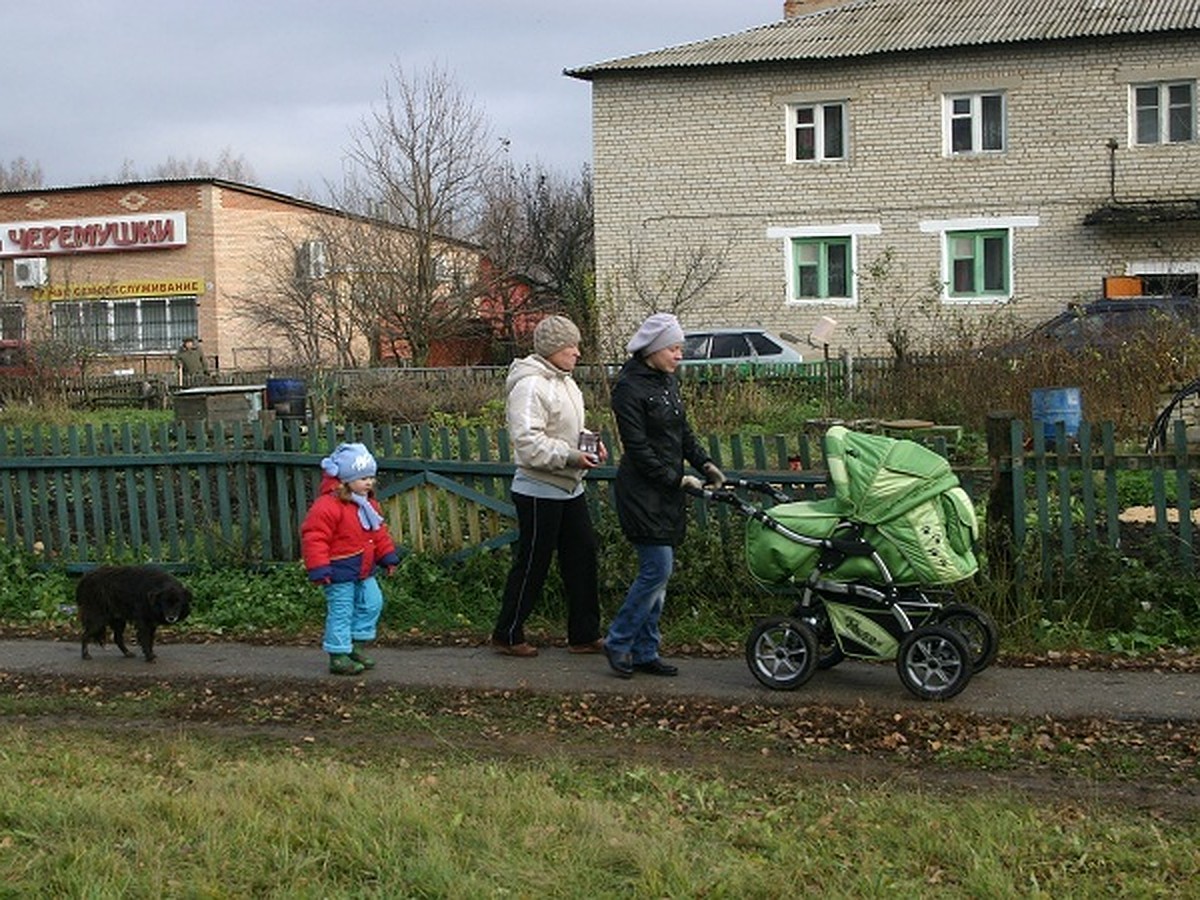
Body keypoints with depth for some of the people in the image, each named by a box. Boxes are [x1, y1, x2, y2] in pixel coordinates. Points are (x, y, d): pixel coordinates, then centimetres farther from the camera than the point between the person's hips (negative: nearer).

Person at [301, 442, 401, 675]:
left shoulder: (369, 504, 9)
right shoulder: (327, 506, -20)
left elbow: (379, 532, 21)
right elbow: (314, 537, -21)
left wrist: (388, 556, 20)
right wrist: (319, 568, -24)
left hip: (363, 570, 9)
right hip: (339, 571, -9)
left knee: (372, 603, 11)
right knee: (340, 612, -4)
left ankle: (357, 646, 25)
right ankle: (339, 657, 5)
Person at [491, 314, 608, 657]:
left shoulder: (564, 382, 12)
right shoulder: (529, 386, -18)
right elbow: (527, 441, -26)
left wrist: (590, 441, 5)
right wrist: (570, 456, -28)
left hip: (570, 488, 9)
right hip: (540, 491, -9)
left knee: (583, 558, 10)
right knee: (531, 564, 0)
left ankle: (585, 635, 19)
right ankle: (507, 635, 14)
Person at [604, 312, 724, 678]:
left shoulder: (668, 381, 13)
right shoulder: (629, 387, -14)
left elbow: (682, 431, 20)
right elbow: (638, 448, -17)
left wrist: (704, 463, 5)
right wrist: (677, 478, -16)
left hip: (668, 492, 9)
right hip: (643, 492, -9)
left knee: (658, 573, 9)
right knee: (657, 570, -11)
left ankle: (645, 652, 16)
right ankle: (618, 643, 3)